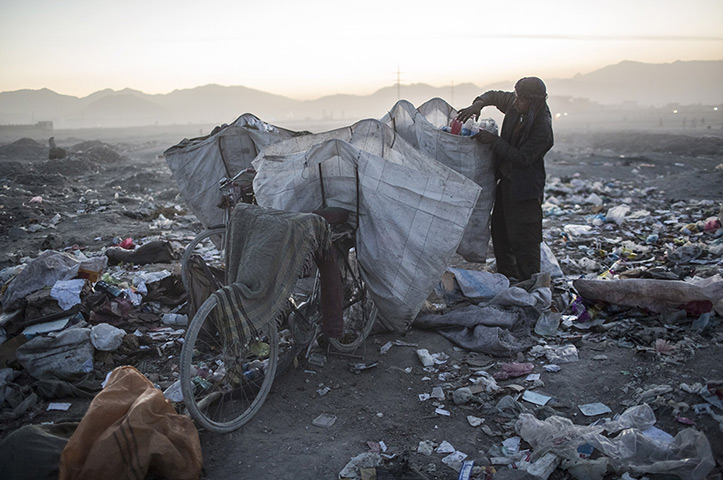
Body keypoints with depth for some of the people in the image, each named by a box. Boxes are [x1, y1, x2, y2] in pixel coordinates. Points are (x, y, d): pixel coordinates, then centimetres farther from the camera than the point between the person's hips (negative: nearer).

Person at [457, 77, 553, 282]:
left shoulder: (542, 127, -25)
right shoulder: (515, 104, -3)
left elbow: (522, 158, -25)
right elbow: (495, 96, 15)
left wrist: (493, 140, -24)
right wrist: (479, 104, -6)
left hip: (525, 188, -9)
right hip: (506, 181, 9)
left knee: (523, 238, -5)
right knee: (500, 230, 19)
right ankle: (506, 275, 35)